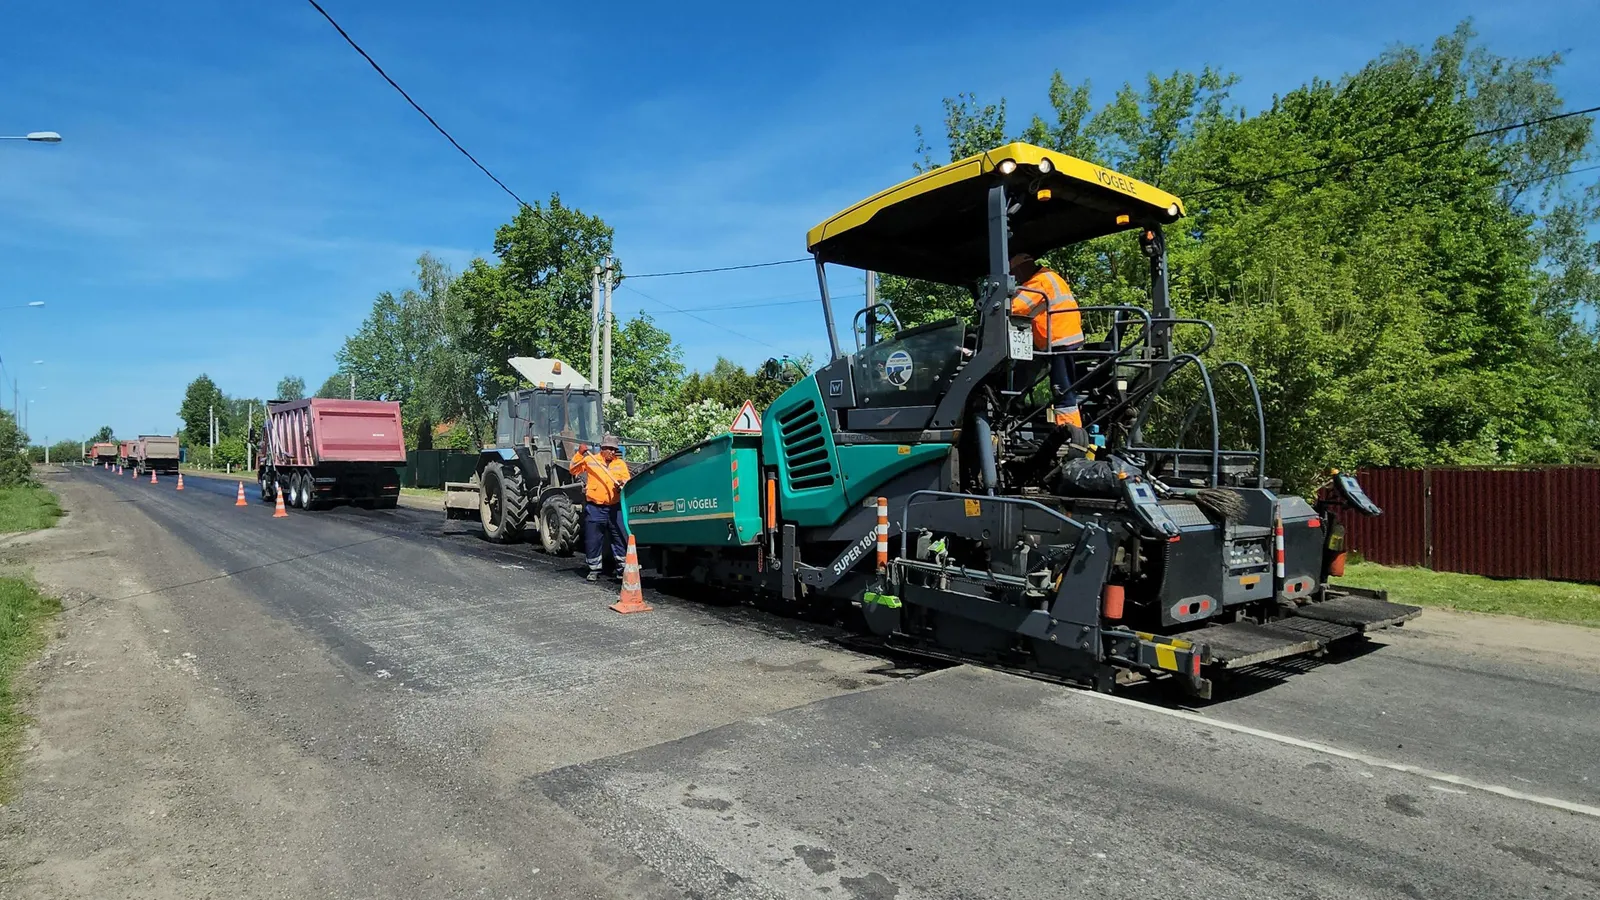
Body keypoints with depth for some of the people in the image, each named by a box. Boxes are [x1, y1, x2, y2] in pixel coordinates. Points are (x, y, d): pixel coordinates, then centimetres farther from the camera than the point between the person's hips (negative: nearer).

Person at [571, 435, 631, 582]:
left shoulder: (620, 464, 10)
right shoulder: (590, 460, 4)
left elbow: (628, 481, 7)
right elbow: (574, 470, 0)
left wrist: (622, 484, -16)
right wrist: (580, 454, -10)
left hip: (615, 508, 2)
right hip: (594, 507, -2)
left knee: (620, 538, 4)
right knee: (593, 540, 4)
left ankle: (621, 568, 16)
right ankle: (594, 569, 16)